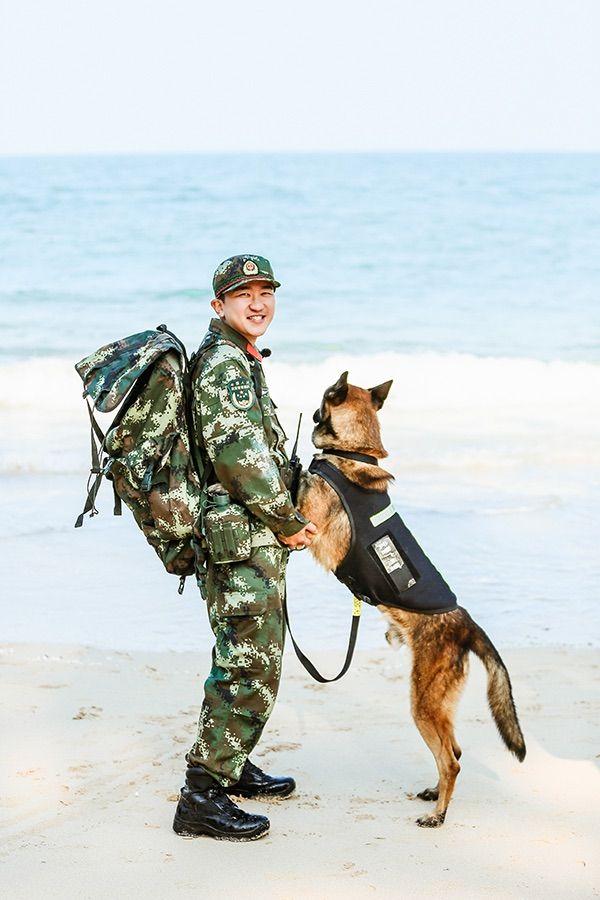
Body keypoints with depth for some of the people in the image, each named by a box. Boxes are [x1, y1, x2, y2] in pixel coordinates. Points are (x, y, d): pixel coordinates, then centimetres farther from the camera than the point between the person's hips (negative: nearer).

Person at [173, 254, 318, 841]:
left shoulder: (240, 361, 19)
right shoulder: (226, 364, -15)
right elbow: (239, 455, -24)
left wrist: (283, 516, 20)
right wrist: (286, 522, -15)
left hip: (249, 535, 11)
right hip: (243, 541, -11)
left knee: (243, 658, 21)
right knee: (249, 671, -10)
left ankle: (230, 765, 34)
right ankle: (203, 795, -8)